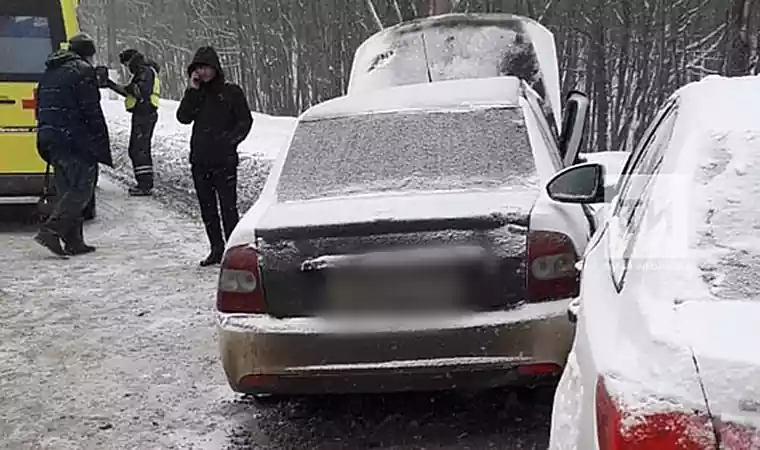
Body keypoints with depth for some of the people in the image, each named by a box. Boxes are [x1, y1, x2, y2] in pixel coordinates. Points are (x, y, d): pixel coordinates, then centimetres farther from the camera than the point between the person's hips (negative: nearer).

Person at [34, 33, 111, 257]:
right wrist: (102, 145, -11)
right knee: (82, 188, -6)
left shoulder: (50, 72, 20)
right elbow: (91, 112, -13)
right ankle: (51, 230, -16)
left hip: (50, 139, 9)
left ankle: (74, 241, 13)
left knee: (67, 190, 12)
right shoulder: (83, 71, -7)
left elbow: (41, 109, 22)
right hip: (75, 140, -9)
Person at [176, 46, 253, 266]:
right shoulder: (196, 93, 11)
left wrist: (230, 140, -12)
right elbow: (183, 118, -2)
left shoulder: (231, 92, -1)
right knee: (207, 207, 11)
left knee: (228, 207, -6)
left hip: (224, 160, -5)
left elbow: (245, 121, -1)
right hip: (199, 159, 5)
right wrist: (192, 90, -7)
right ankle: (217, 249, 22)